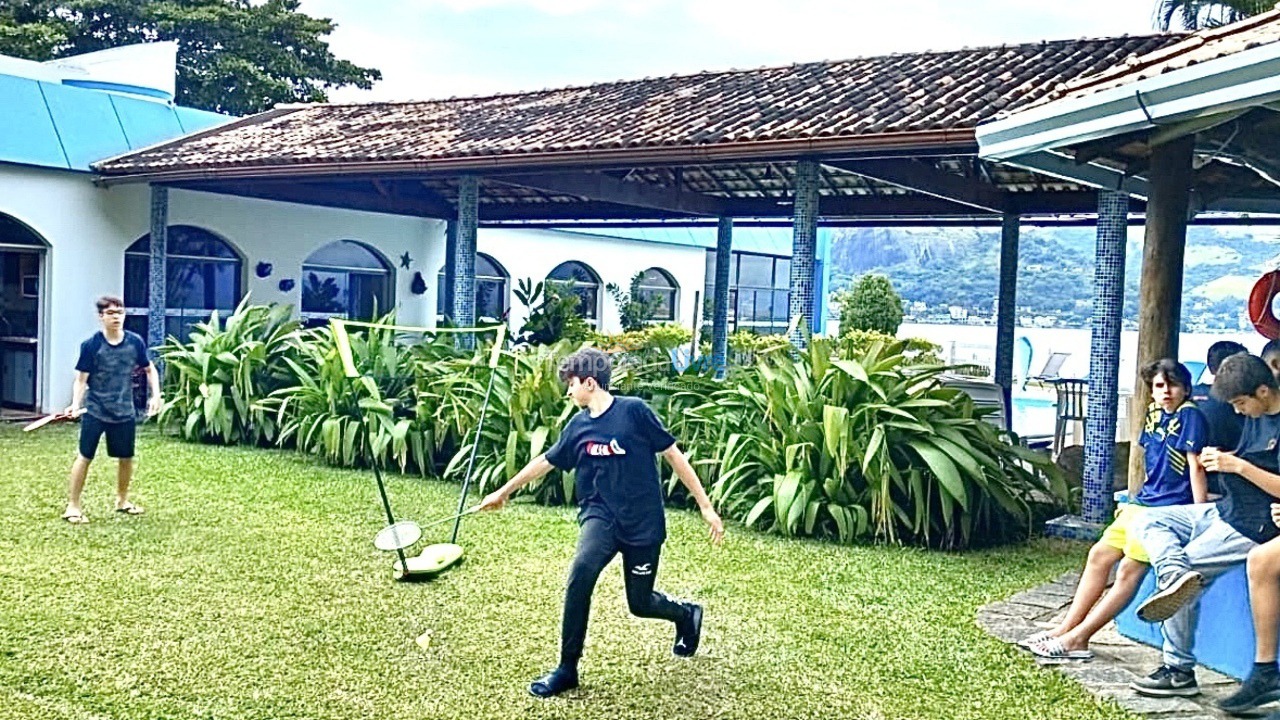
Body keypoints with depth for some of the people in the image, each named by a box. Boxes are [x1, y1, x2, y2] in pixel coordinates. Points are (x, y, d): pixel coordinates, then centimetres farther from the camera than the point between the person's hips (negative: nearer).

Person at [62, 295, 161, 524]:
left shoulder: (135, 342, -2)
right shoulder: (91, 345, -10)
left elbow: (150, 369, 11)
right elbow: (81, 379, -8)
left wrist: (155, 395, 0)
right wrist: (76, 404, -23)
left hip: (125, 412, 4)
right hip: (95, 411, -3)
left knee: (126, 457, 13)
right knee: (85, 457, -1)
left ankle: (122, 500, 33)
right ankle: (73, 506, 9)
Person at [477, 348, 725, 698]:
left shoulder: (633, 411, -11)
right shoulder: (578, 426, 4)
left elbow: (674, 455, -7)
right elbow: (545, 461, 19)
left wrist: (706, 507, -8)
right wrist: (503, 492, 30)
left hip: (643, 522, -3)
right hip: (601, 515, 3)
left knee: (640, 604, 5)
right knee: (581, 572, -26)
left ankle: (687, 614, 42)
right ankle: (567, 668, -14)